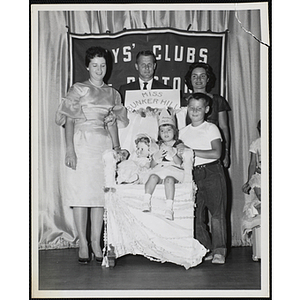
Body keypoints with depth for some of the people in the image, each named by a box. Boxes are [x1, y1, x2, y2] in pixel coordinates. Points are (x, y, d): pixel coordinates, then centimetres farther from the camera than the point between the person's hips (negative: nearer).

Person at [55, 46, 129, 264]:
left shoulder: (112, 93, 15)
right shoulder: (78, 90, 3)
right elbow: (69, 120, -3)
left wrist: (117, 147, 6)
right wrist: (70, 149, -12)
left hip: (105, 145, 4)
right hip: (82, 143, -3)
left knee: (101, 193, 2)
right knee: (81, 193, -4)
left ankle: (96, 243, 8)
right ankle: (83, 244, 3)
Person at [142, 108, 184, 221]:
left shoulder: (179, 145, 14)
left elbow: (179, 162, 1)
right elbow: (152, 165, 14)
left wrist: (172, 153, -12)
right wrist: (156, 156, -4)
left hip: (173, 169, -2)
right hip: (158, 169, 3)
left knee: (169, 178, -37)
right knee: (153, 177, -33)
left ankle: (169, 207, -44)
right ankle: (146, 201, -40)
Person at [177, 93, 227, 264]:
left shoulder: (211, 128, 1)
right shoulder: (183, 132, 15)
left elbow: (216, 153, -12)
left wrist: (191, 151, -14)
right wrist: (179, 153, -4)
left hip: (212, 172, -4)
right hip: (193, 174, 4)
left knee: (217, 211, -8)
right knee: (196, 214, 2)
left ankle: (219, 250, -3)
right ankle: (205, 249, 12)